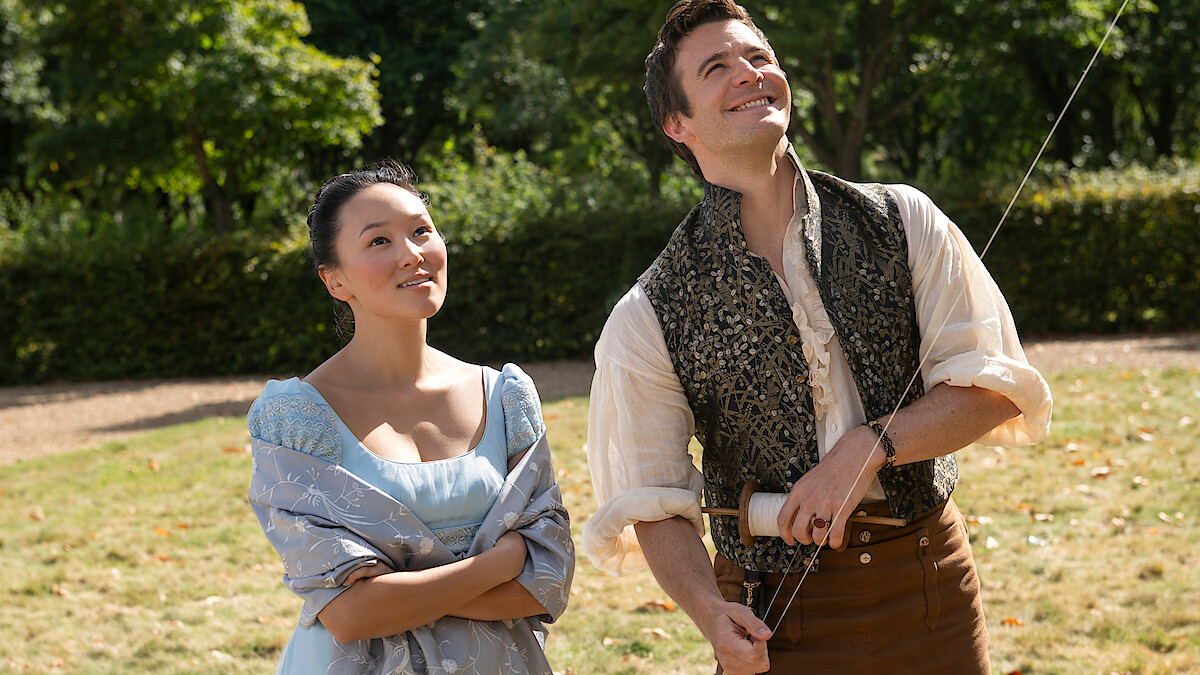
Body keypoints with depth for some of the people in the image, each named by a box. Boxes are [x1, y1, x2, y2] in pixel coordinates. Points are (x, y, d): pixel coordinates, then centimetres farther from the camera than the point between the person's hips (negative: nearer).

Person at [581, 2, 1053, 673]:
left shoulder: (903, 222, -1)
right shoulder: (649, 318, -5)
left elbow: (994, 389, -3)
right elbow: (655, 504, -4)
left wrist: (868, 446, -18)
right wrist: (709, 610, -22)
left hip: (933, 589, 2)